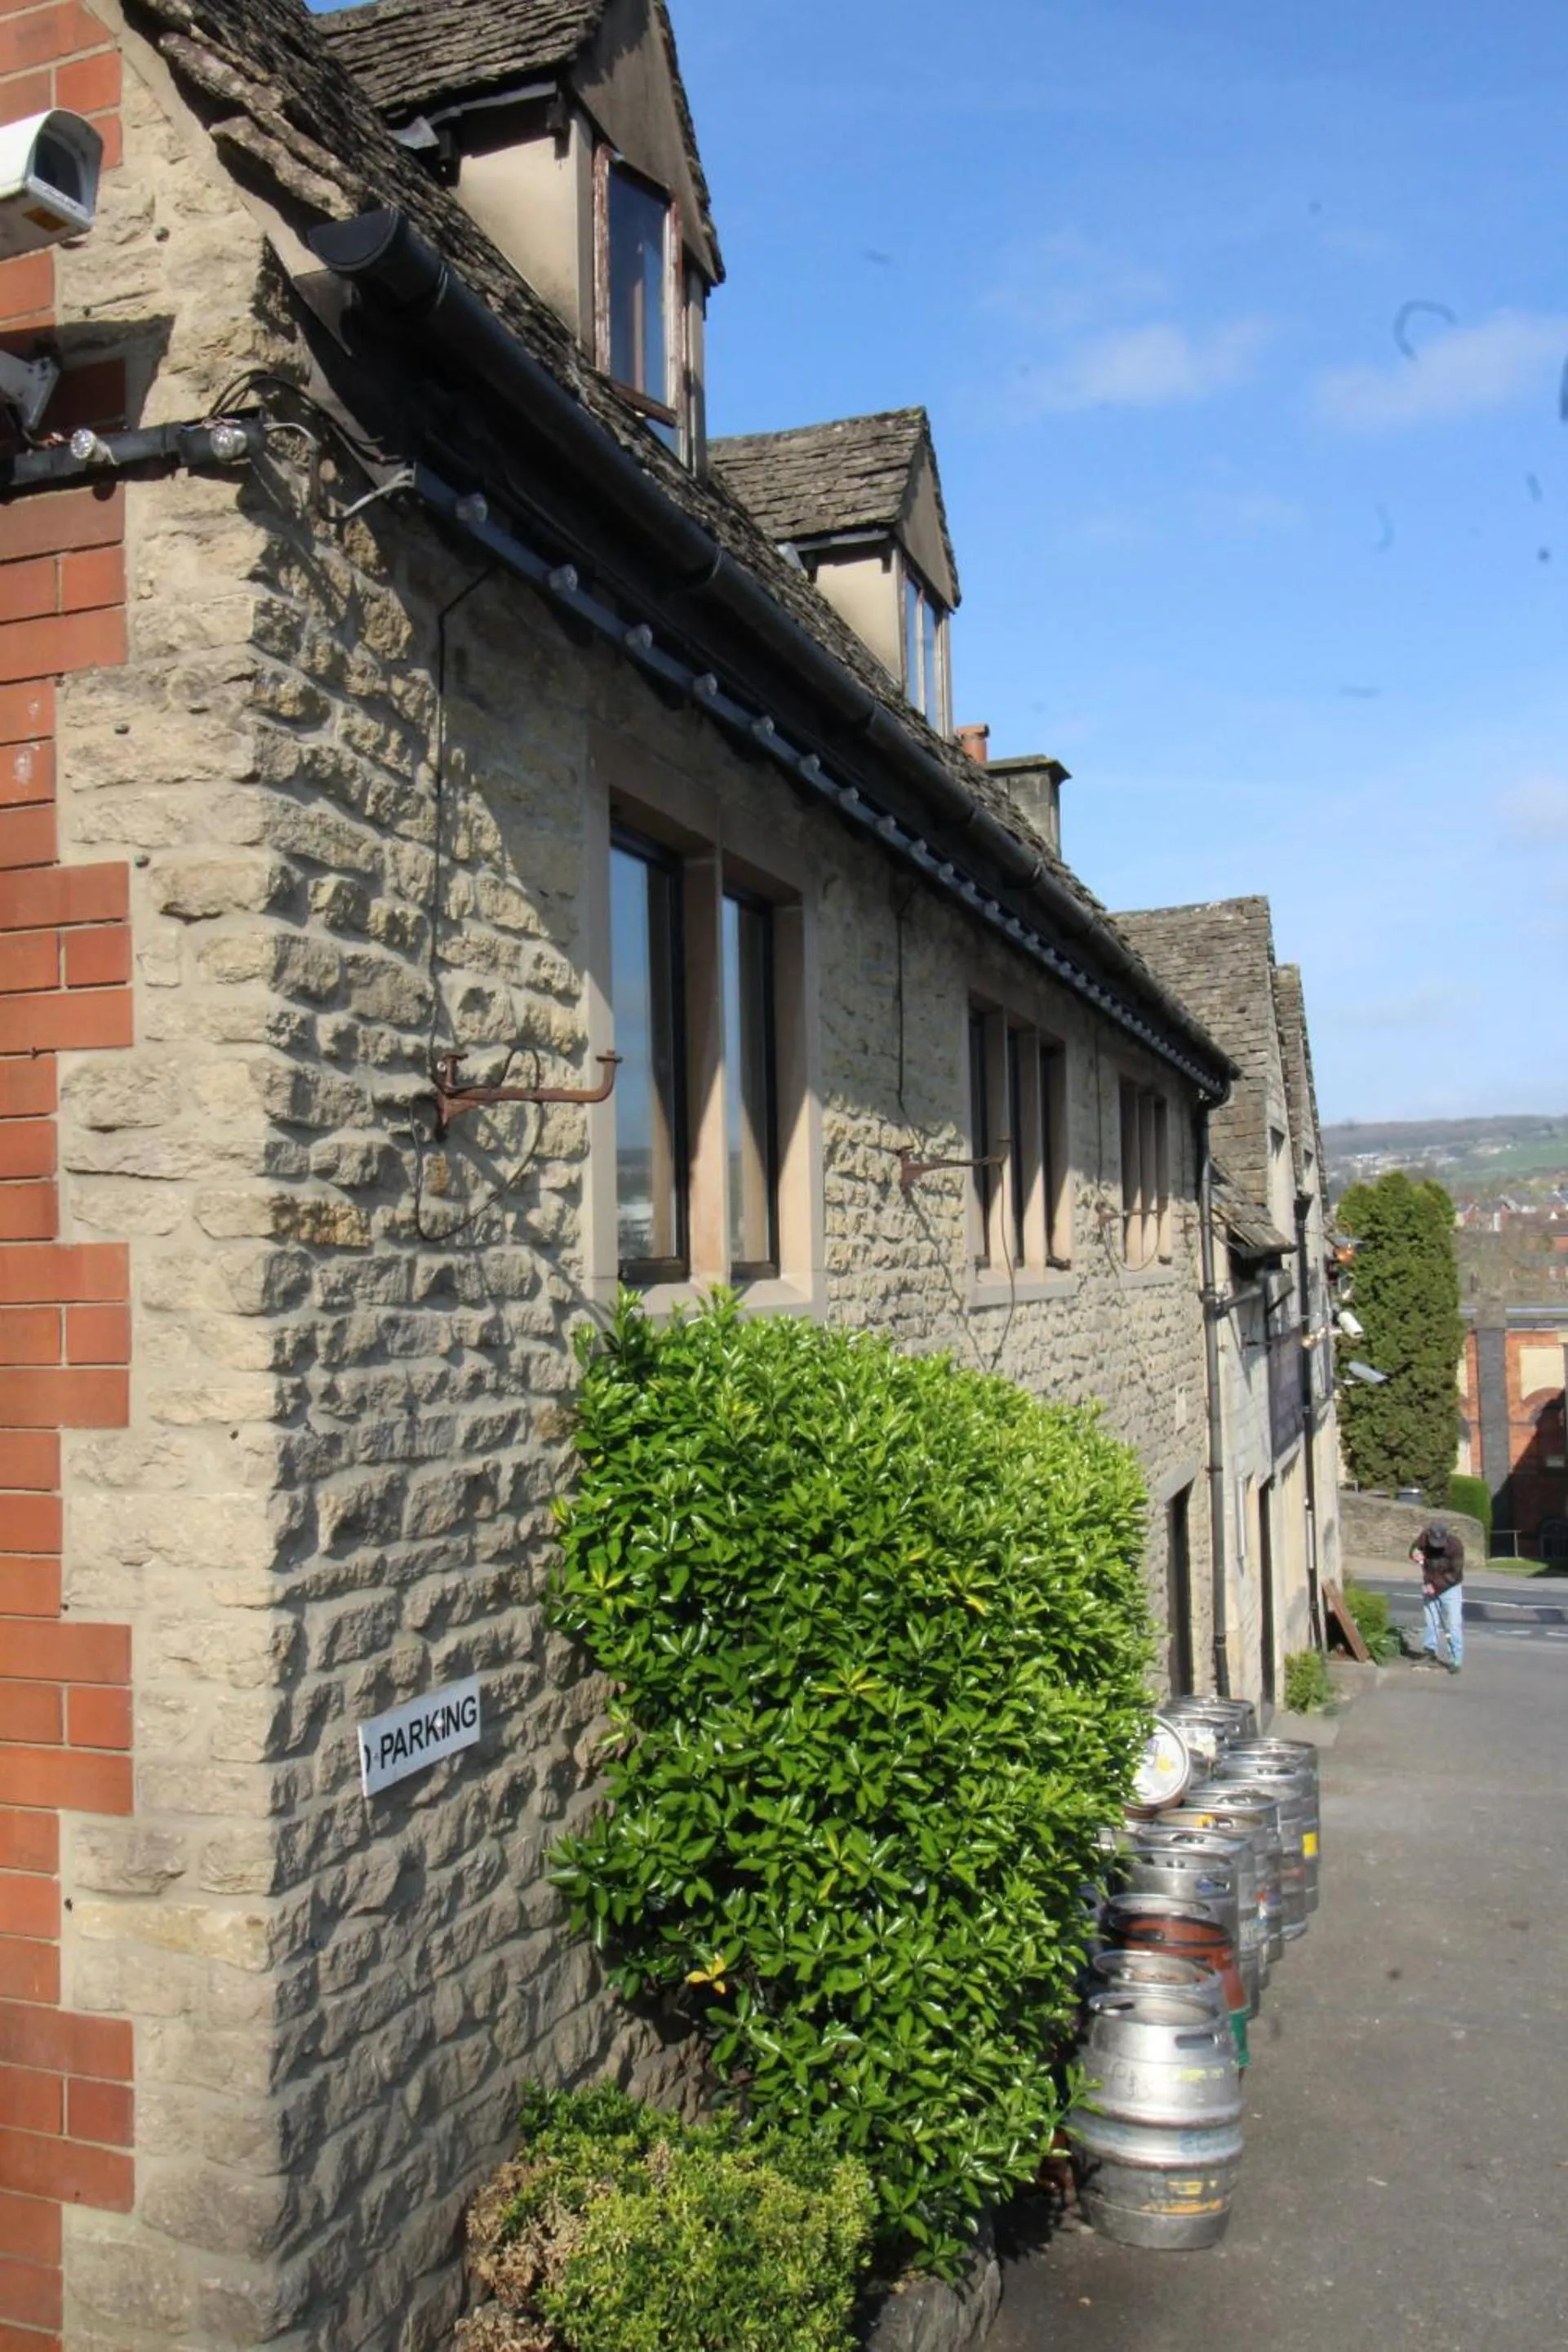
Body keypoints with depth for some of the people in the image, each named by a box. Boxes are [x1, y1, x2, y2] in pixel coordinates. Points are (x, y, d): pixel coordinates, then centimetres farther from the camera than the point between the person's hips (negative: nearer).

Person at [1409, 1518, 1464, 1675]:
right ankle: (1430, 1653, 23)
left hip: (1450, 1588, -4)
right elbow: (1415, 1548, -1)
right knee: (1431, 1621, 11)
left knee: (1453, 1624, -7)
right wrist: (1415, 1554, -25)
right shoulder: (1425, 1537, -16)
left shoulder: (1455, 1545, -26)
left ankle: (1456, 1660, -4)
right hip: (1430, 1587, 4)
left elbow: (1455, 1574, -22)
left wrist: (1436, 1586, -24)